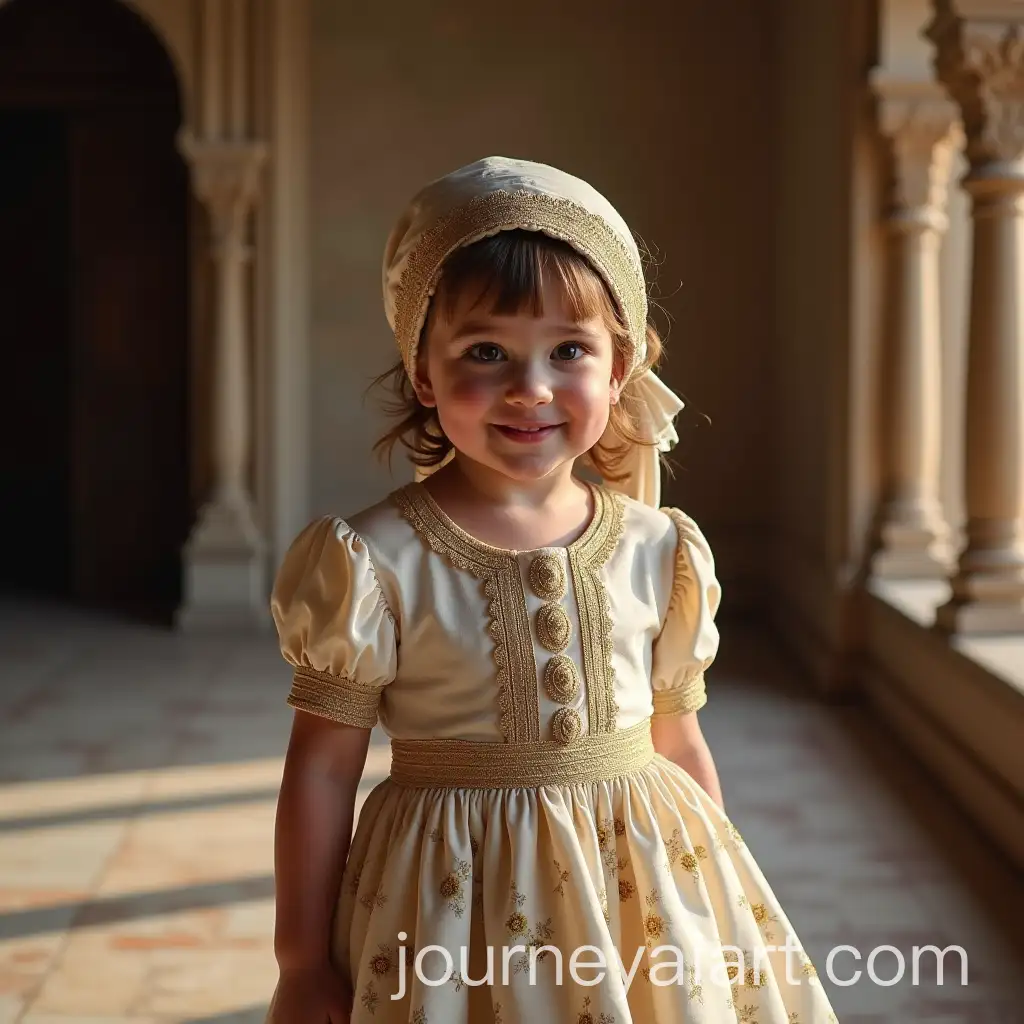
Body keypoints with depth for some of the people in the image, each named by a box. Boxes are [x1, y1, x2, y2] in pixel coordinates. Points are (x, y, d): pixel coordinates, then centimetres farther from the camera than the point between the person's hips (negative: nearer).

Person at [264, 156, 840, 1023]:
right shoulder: (376, 563, -12)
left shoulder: (658, 553, -2)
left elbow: (679, 743, 8)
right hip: (457, 897, -3)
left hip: (646, 884, 3)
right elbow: (324, 767, -7)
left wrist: (725, 914, 11)